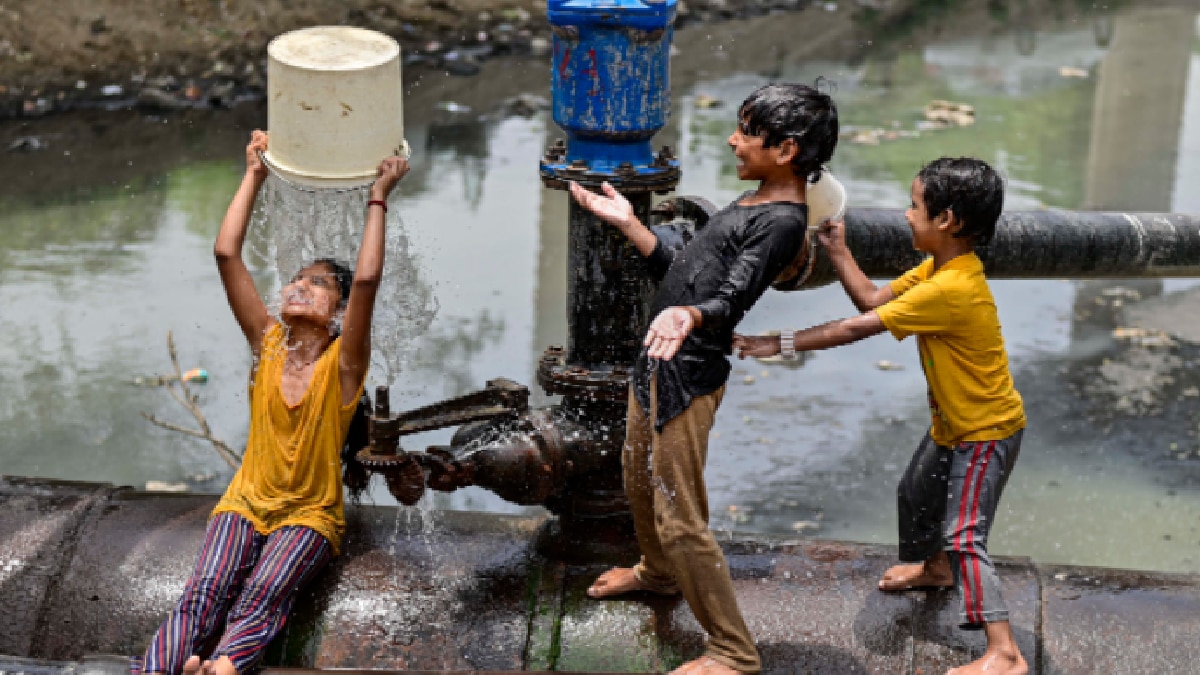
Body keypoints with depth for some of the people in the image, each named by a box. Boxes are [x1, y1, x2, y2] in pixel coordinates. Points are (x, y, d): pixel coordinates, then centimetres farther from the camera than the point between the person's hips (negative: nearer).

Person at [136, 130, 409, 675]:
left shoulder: (342, 363, -5)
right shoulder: (267, 344, 4)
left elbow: (367, 279, -22)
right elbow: (226, 254, -2)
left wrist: (378, 199, -15)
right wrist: (254, 177, 1)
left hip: (310, 514, -2)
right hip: (247, 502, 2)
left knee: (263, 594, -31)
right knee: (205, 591, -25)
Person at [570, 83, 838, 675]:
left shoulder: (783, 221, -17)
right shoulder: (753, 205, 13)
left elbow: (730, 299, -30)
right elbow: (683, 270, 17)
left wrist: (687, 316, -50)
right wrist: (627, 223, 15)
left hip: (687, 376, -10)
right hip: (657, 363, 10)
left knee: (680, 519, -6)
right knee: (639, 483, 28)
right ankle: (658, 571, 55)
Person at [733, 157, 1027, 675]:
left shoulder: (950, 290, -34)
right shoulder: (938, 268, -3)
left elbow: (857, 328, -31)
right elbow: (873, 299, 3)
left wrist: (781, 344, -26)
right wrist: (838, 251, -4)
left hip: (988, 433, -10)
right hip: (952, 424, 10)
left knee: (963, 536, -15)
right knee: (917, 494, 29)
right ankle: (935, 568, 57)